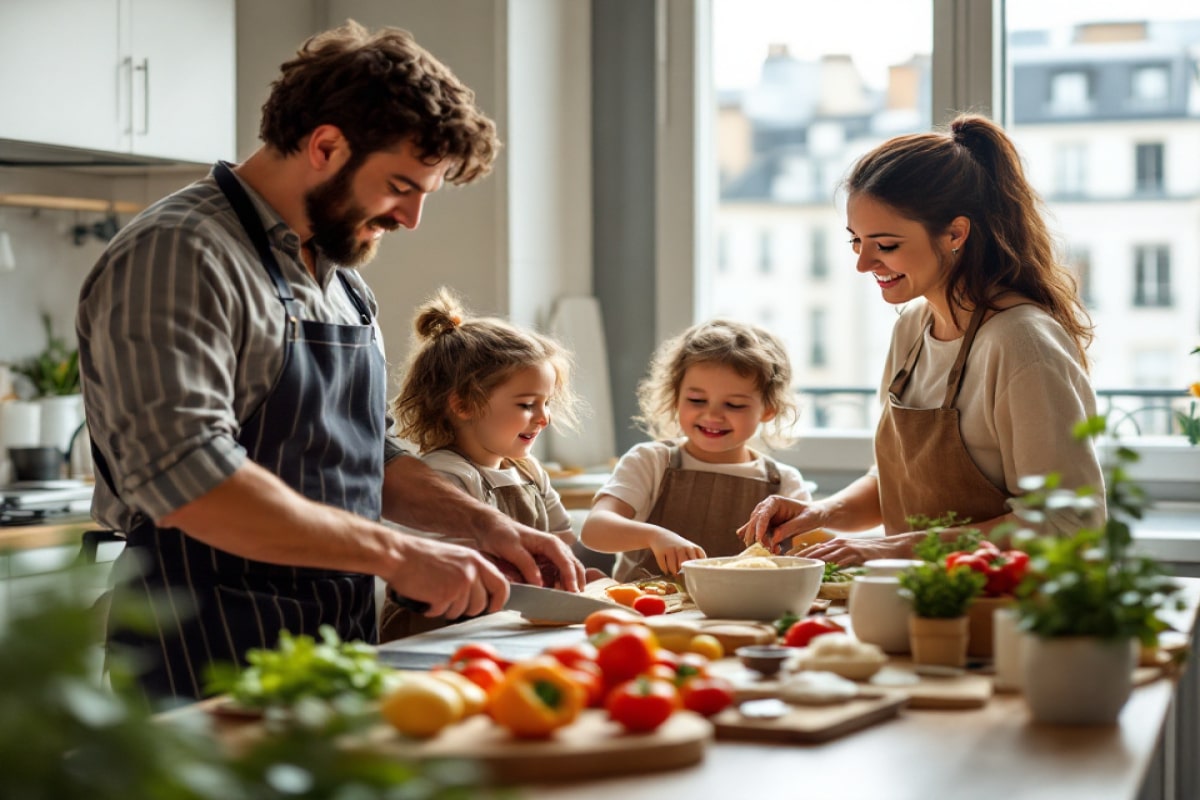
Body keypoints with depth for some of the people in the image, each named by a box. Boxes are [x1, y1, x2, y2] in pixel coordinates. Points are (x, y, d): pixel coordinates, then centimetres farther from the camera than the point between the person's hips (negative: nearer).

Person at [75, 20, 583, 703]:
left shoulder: (341, 276, 17)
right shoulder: (176, 256, -13)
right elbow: (185, 475, -26)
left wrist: (483, 524, 8)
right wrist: (396, 554, -24)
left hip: (338, 660, 8)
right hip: (211, 667, -8)